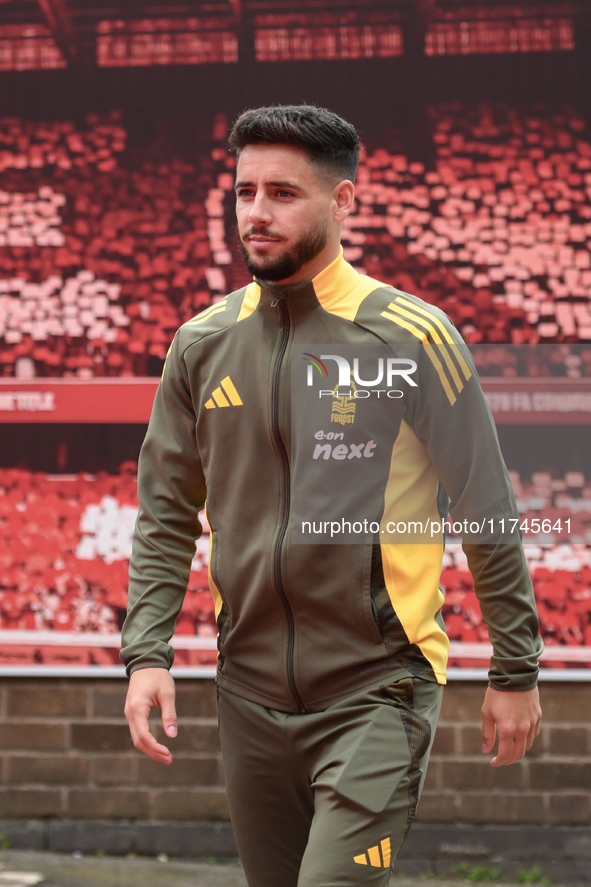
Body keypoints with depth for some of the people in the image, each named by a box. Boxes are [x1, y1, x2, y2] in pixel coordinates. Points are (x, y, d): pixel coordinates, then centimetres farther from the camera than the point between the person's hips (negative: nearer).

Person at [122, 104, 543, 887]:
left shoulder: (414, 339, -7)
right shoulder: (203, 345, 5)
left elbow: (489, 517, -2)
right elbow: (166, 515, 11)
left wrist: (515, 672, 1)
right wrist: (147, 653, 0)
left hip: (377, 692, -5)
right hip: (249, 696, 5)